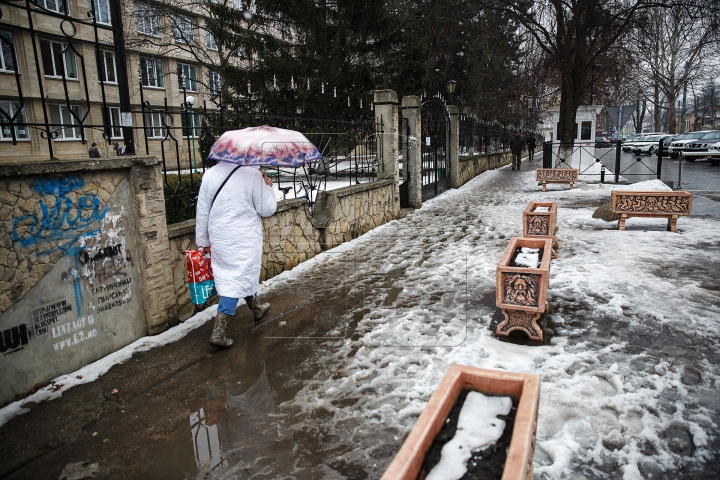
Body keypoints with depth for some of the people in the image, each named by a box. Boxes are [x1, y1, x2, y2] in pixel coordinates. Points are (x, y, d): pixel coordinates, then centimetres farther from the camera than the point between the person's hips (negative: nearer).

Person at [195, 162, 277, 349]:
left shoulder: (209, 174, -1)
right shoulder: (253, 174, -16)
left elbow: (202, 211, 4)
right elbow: (267, 209, -10)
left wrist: (203, 240, 14)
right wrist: (268, 187, 6)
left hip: (219, 238, 6)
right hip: (244, 240, -5)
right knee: (236, 282, 6)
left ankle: (256, 307, 44)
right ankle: (218, 332, 10)